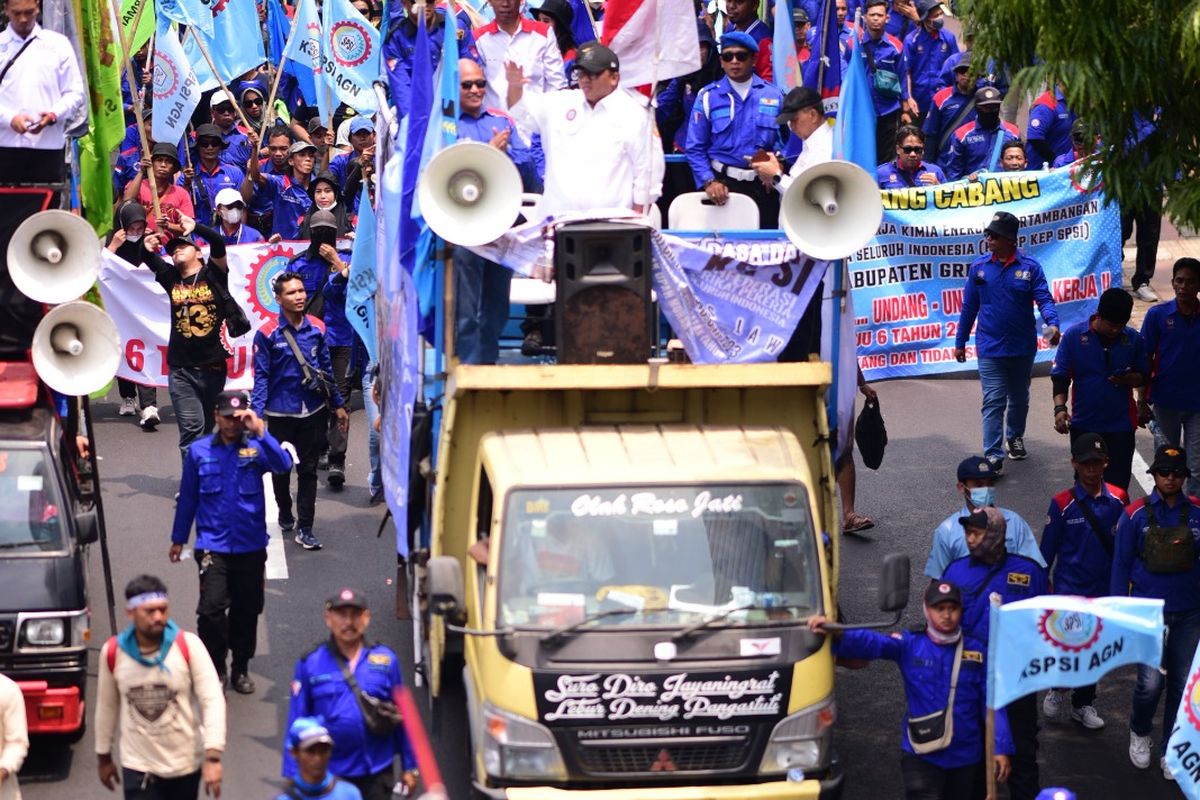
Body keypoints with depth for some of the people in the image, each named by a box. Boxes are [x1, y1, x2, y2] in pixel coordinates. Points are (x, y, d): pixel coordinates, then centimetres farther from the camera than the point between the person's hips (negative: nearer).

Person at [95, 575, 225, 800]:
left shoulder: (189, 646, -14)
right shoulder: (113, 652, -8)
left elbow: (213, 700, -16)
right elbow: (107, 707, 6)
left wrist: (213, 757, -24)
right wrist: (104, 757, 14)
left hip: (185, 763, 0)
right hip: (138, 766, 0)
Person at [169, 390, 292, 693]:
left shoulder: (256, 448, -1)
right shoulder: (199, 451, 2)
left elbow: (283, 464, -21)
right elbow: (187, 497, 10)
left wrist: (260, 432, -28)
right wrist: (178, 539, 15)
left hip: (251, 546, 1)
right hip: (213, 546, -1)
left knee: (247, 611, 10)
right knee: (212, 608, -15)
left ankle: (241, 669, 26)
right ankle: (215, 668, 0)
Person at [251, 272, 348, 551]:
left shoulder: (316, 328, 2)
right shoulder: (268, 334, -10)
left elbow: (326, 369, 11)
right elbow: (261, 377, -7)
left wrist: (338, 405, 13)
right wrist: (256, 413, -14)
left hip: (314, 412, 2)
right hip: (281, 413, -2)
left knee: (308, 470, 3)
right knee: (281, 468, 15)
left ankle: (304, 528, 6)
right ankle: (285, 513, 38)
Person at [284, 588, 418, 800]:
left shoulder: (386, 660, -3)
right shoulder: (310, 664, -6)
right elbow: (297, 725, -3)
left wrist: (409, 766, 6)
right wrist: (293, 775, -5)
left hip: (376, 774, 1)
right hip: (328, 775, -1)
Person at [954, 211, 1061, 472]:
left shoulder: (1030, 267, -6)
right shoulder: (979, 267, -1)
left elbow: (1044, 299, -11)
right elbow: (969, 307, 5)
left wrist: (1052, 323, -32)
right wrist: (960, 343, 8)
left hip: (1022, 347, 1)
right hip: (990, 349, -1)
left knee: (1019, 398, 20)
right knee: (993, 401, -9)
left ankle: (1015, 437, 43)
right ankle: (993, 455, -11)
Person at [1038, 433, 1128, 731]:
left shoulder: (1118, 500, -3)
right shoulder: (1063, 503, -10)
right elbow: (1048, 548, -1)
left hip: (1105, 589, 3)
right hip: (1070, 587, -3)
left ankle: (1083, 704, 30)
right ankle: (1059, 688, 17)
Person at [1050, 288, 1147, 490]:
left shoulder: (1133, 339, -1)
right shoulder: (1074, 335, -6)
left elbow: (1143, 376, 8)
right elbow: (1060, 377, -3)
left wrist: (1128, 379, -15)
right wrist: (1060, 408, -17)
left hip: (1120, 426, 0)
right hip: (1083, 425, 0)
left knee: (1117, 485, 0)